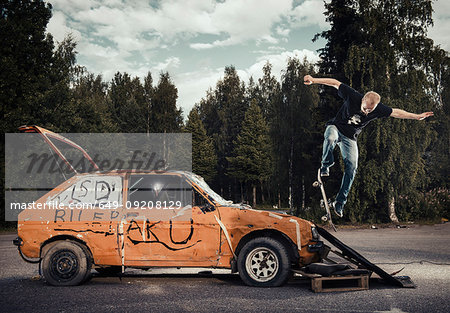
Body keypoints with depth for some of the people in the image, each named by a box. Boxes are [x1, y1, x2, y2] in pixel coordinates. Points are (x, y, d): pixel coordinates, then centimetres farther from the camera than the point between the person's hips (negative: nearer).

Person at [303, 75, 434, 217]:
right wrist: (314, 80, -22)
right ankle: (326, 165, -13)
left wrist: (417, 116, 2)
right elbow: (335, 83, -18)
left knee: (352, 167, -11)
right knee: (330, 138, -41)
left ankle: (340, 202, -4)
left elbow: (396, 112, 0)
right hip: (336, 127, -3)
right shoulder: (353, 96, -22)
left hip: (350, 138, 3)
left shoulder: (379, 109, -12)